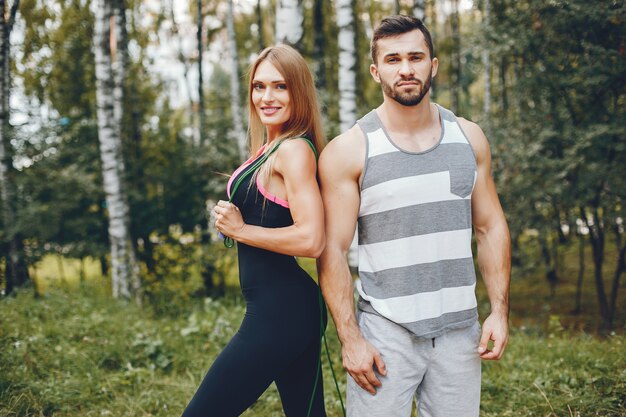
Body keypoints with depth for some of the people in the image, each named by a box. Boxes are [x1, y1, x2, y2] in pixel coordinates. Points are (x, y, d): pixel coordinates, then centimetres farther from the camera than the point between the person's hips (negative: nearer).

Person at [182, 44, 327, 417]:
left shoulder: (294, 149, -15)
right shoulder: (271, 149, 14)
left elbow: (311, 241, -24)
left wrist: (240, 230, -14)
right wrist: (232, 220, 9)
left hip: (278, 313, -10)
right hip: (290, 309, 10)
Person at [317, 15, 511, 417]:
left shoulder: (468, 137, 6)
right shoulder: (348, 151, -6)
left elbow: (491, 228, 10)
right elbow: (333, 251, -7)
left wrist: (500, 310, 2)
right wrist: (350, 339, -11)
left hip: (460, 328, 4)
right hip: (385, 332, -3)